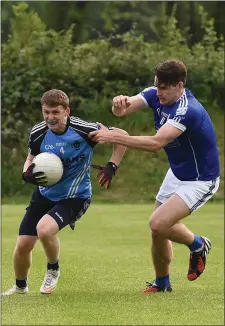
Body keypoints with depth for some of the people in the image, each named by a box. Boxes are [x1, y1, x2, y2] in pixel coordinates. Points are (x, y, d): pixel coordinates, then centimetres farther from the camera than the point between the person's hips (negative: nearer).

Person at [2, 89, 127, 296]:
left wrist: (112, 167, -17)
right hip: (44, 194, 5)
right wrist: (27, 174, -12)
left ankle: (53, 270, 2)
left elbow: (122, 136, -10)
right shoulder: (38, 133, -10)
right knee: (23, 244, 2)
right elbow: (31, 159, 10)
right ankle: (20, 286, 33)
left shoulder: (84, 130, -22)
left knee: (44, 229, -30)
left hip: (75, 197, -5)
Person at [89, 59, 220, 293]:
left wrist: (112, 137, -42)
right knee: (158, 230, 8)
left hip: (200, 181, -8)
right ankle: (162, 283, 29)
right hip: (177, 173, 8)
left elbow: (156, 143, -41)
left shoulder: (188, 111, -32)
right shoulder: (155, 95, -8)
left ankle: (197, 245, 7)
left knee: (158, 224, -21)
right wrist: (120, 104, -41)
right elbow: (122, 110, -16)